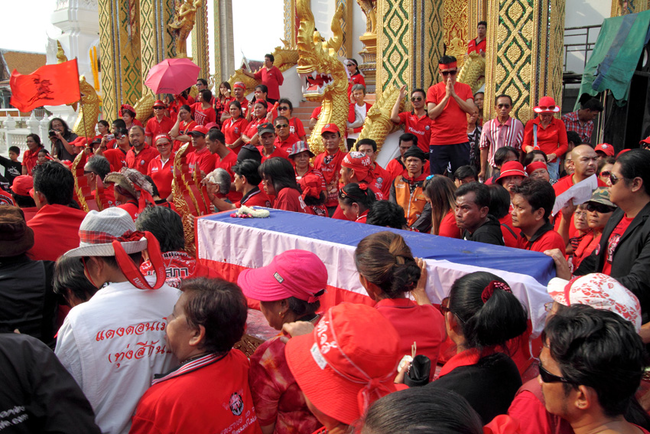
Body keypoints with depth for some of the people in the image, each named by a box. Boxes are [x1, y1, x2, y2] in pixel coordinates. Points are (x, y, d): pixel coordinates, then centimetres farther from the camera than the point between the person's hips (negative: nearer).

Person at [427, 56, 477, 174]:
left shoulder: (465, 88, 9)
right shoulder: (433, 90, 4)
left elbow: (471, 109, -5)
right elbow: (431, 114, -8)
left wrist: (454, 94, -10)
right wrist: (447, 96, -11)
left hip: (461, 142, 1)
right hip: (438, 142, -1)